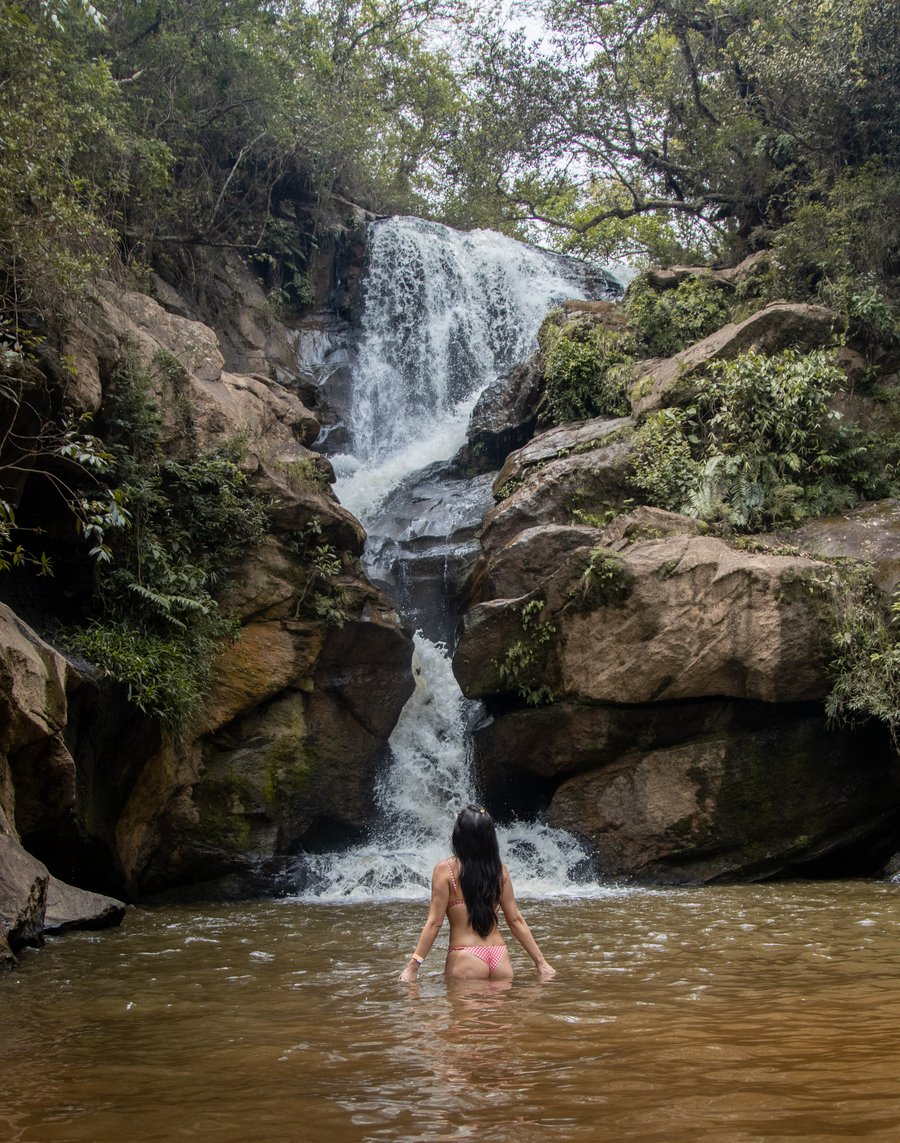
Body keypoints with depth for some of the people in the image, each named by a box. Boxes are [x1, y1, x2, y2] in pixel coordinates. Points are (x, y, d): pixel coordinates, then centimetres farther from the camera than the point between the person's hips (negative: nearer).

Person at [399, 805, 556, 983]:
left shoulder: (445, 869, -5)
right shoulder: (500, 869, 5)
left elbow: (434, 922, -8)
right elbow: (515, 920, 6)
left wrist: (413, 965, -5)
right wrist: (540, 962, 12)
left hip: (465, 959, -4)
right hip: (500, 956, 4)